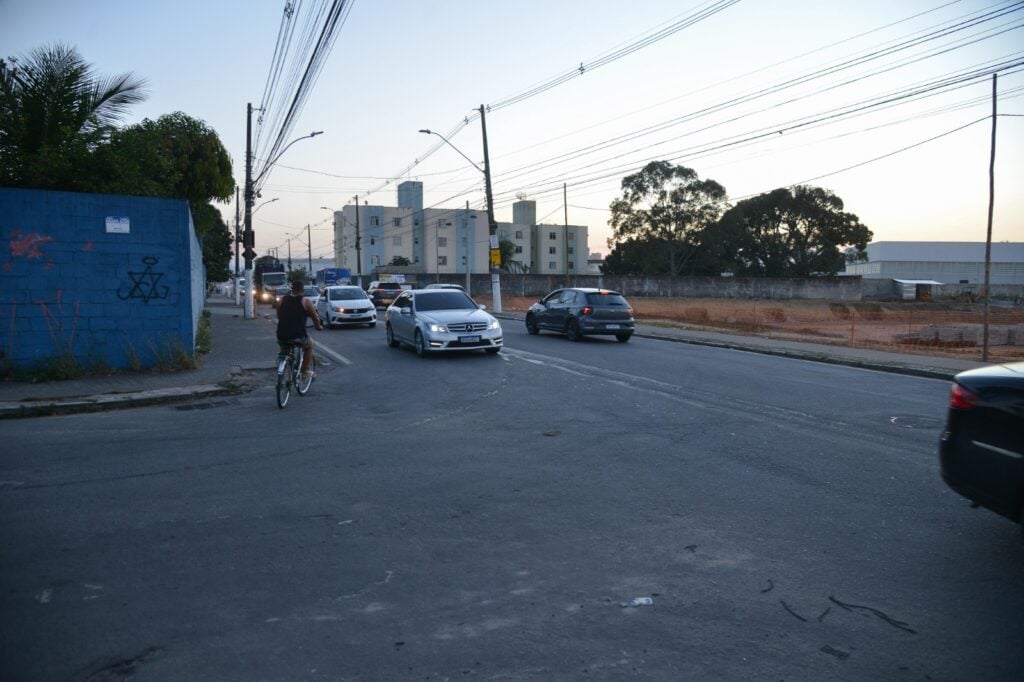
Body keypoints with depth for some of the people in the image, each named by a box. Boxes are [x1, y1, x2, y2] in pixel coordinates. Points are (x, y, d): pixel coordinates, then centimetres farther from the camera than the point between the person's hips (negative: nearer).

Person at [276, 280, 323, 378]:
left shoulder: (282, 299, 11)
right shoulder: (306, 301, 1)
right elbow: (315, 318, 8)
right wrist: (319, 327, 28)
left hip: (281, 336, 4)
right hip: (298, 336, -4)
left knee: (284, 348, 36)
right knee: (309, 344, 27)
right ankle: (305, 371, 24)